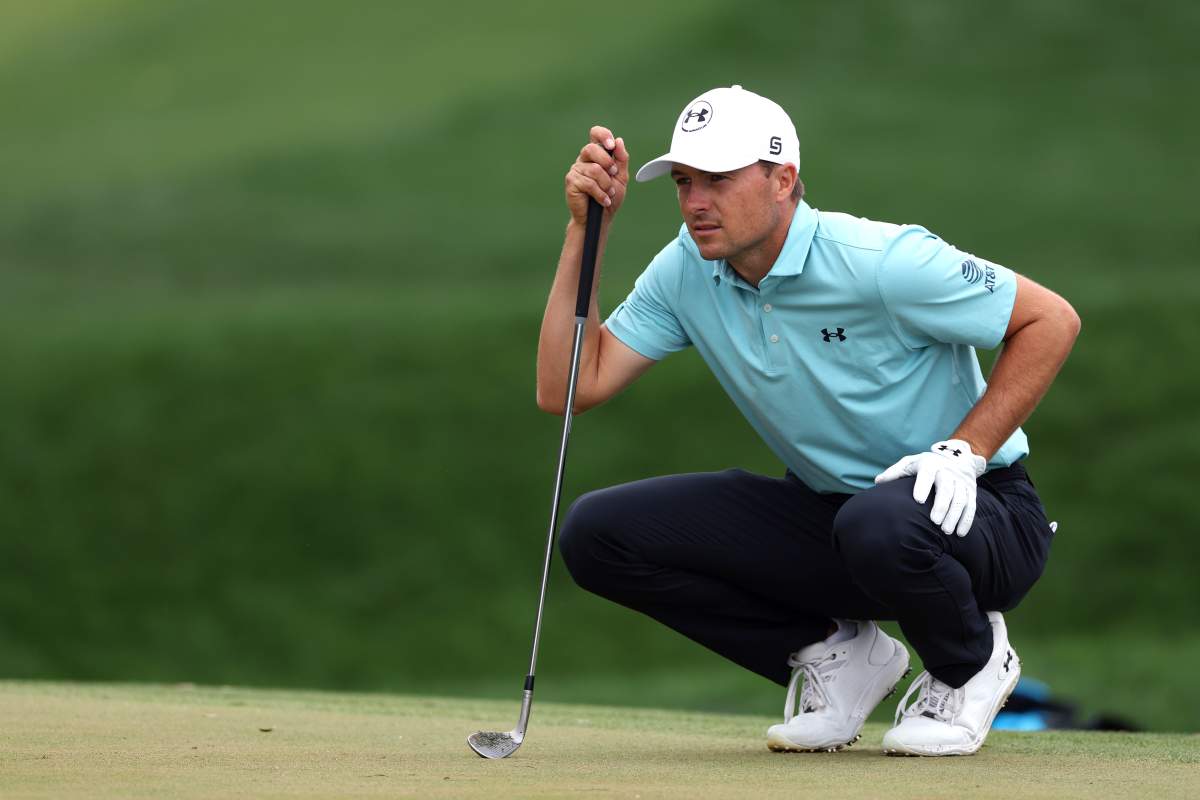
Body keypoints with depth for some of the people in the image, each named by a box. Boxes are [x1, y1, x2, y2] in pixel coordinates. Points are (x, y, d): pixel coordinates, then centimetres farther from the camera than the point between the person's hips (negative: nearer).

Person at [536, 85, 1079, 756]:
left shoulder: (879, 261, -22)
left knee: (880, 526, -44)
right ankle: (837, 656, 3)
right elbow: (566, 390, -6)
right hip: (828, 513, 6)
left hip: (971, 510, -6)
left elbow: (1053, 320, -16)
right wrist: (586, 229, -10)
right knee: (597, 533, -10)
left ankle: (970, 666, -6)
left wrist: (965, 449, -23)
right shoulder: (686, 272, -3)